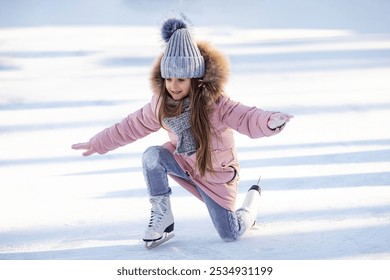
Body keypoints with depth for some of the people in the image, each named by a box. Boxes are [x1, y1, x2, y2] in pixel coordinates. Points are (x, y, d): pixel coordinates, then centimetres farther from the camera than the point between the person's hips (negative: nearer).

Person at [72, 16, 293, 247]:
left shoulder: (214, 102, -29)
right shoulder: (162, 103, -14)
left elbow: (246, 118, -43)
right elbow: (134, 125, 1)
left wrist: (270, 122, -67)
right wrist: (98, 144, 8)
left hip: (216, 172, -4)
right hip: (183, 163, 4)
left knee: (231, 235, 1)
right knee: (152, 156, -27)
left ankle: (253, 198, 34)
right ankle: (162, 216, -10)